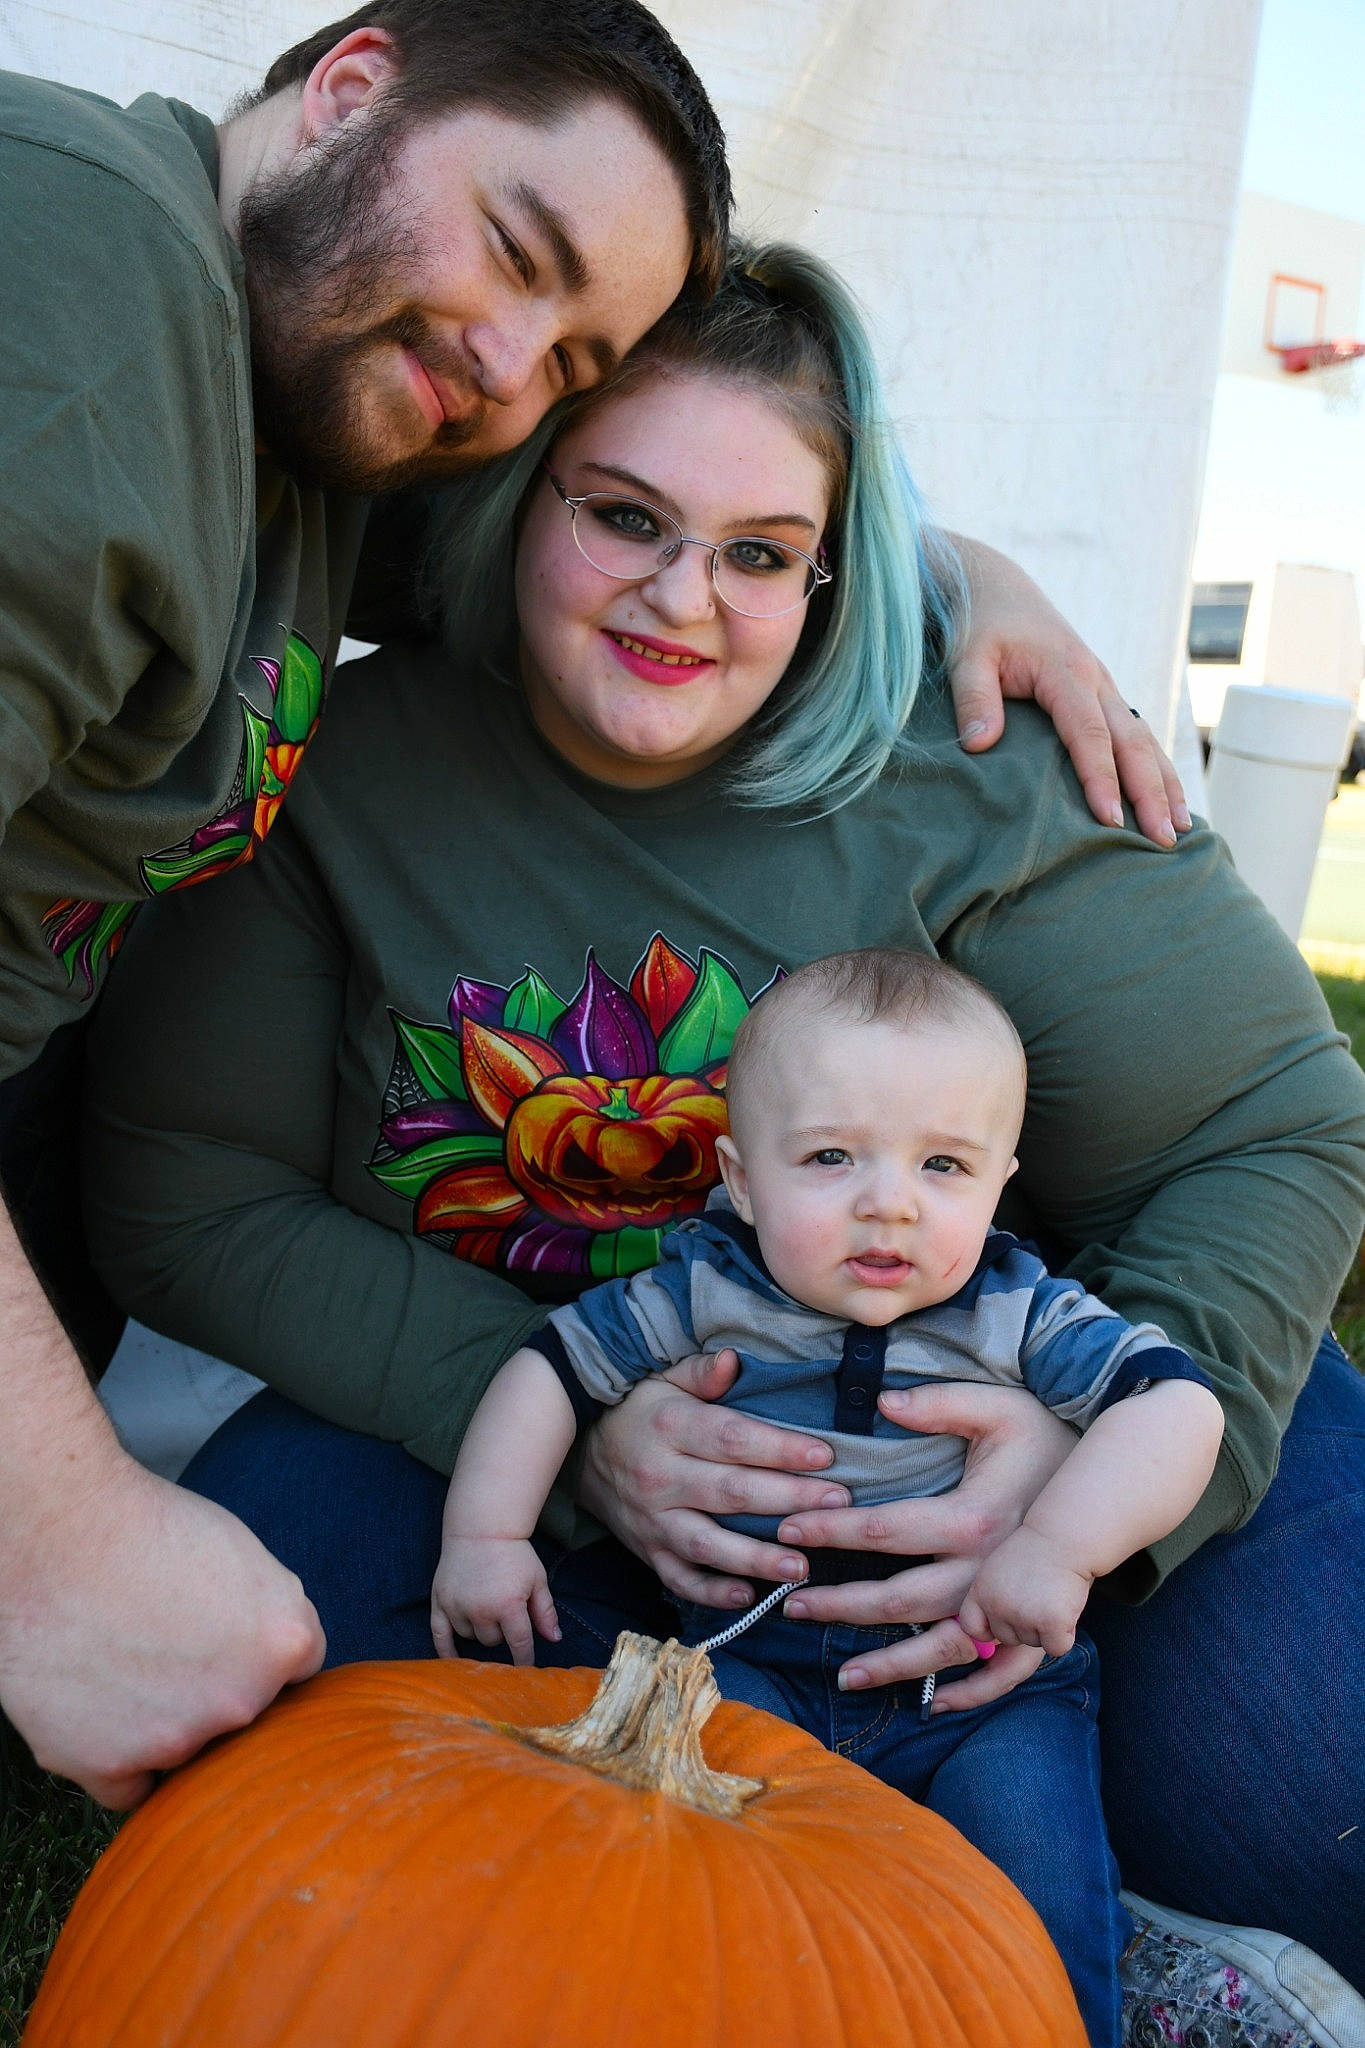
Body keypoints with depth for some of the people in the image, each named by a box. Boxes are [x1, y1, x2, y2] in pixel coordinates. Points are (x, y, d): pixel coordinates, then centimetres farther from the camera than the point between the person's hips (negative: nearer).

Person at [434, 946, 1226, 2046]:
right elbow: (552, 1366, 0)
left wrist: (1059, 1546, -28)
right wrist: (485, 1534, -7)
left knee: (1028, 1830, -22)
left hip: (984, 1680, 0)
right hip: (761, 1664, 1)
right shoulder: (705, 1294, -8)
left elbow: (1179, 1404, -17)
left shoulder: (1023, 1319, -10)